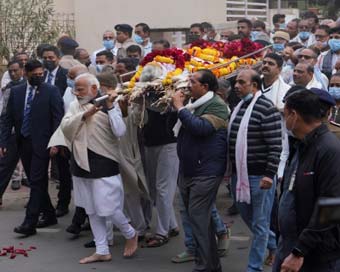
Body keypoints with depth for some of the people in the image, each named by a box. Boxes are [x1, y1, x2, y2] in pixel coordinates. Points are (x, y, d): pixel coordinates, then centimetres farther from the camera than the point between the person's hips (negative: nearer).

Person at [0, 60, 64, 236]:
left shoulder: (51, 91, -3)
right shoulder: (16, 92, 8)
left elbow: (58, 117, -7)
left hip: (41, 143, -5)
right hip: (23, 142, 5)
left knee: (37, 182, -7)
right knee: (36, 182, 12)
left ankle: (30, 223, -6)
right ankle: (49, 215, 25)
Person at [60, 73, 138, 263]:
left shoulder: (109, 106, -7)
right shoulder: (75, 106, 7)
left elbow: (120, 132, -18)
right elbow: (65, 126, -7)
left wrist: (110, 107, -22)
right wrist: (84, 115, -18)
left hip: (104, 164, -6)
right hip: (82, 164, 6)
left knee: (107, 209, -6)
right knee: (92, 211, 11)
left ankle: (131, 234, 22)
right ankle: (102, 251, 20)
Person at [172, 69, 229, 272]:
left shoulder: (216, 105, -11)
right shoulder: (193, 103, 15)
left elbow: (201, 127, -26)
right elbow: (179, 129, 22)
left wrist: (180, 107, -18)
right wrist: (176, 106, 9)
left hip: (206, 171, -9)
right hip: (188, 170, 9)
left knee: (198, 217, -11)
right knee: (201, 218, 13)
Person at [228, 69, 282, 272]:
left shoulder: (267, 109, -15)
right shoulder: (239, 107, 10)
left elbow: (276, 146, -18)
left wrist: (270, 174, -22)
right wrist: (230, 168, 20)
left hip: (260, 176, -9)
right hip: (239, 174, 9)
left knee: (259, 223, 2)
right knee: (247, 217, 20)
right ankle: (275, 246, 41)